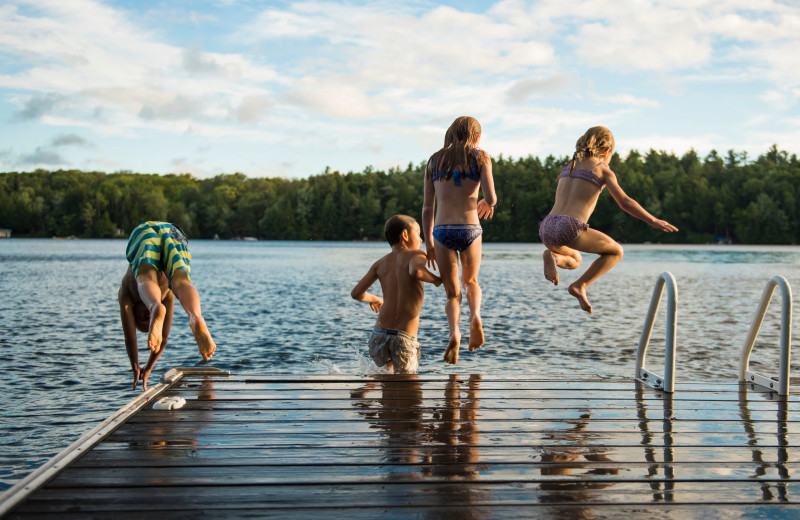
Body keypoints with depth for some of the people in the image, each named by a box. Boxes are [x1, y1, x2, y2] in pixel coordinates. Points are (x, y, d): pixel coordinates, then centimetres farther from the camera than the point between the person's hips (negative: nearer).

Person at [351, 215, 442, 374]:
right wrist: (436, 280, -5)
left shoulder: (381, 263, 12)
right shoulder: (416, 254, -1)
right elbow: (416, 271, -25)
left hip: (379, 335, 5)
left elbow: (356, 293, 7)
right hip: (404, 340, -5)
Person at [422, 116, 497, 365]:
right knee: (471, 281, 25)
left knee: (453, 293, 10)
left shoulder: (435, 160, 14)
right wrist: (487, 204, 18)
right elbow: (491, 198, -7)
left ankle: (454, 333, -18)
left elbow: (427, 207, 11)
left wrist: (428, 244, 14)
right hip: (470, 230, -1)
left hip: (442, 232, 1)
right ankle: (475, 317, -3)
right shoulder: (480, 156, 5)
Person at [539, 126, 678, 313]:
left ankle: (552, 256, -1)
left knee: (575, 261, 34)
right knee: (616, 252, 19)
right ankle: (580, 286, 0)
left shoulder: (569, 166, 25)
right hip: (570, 228, -6)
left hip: (546, 228, 6)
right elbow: (625, 202, 1)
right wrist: (654, 221, 7)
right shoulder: (603, 169, 9)